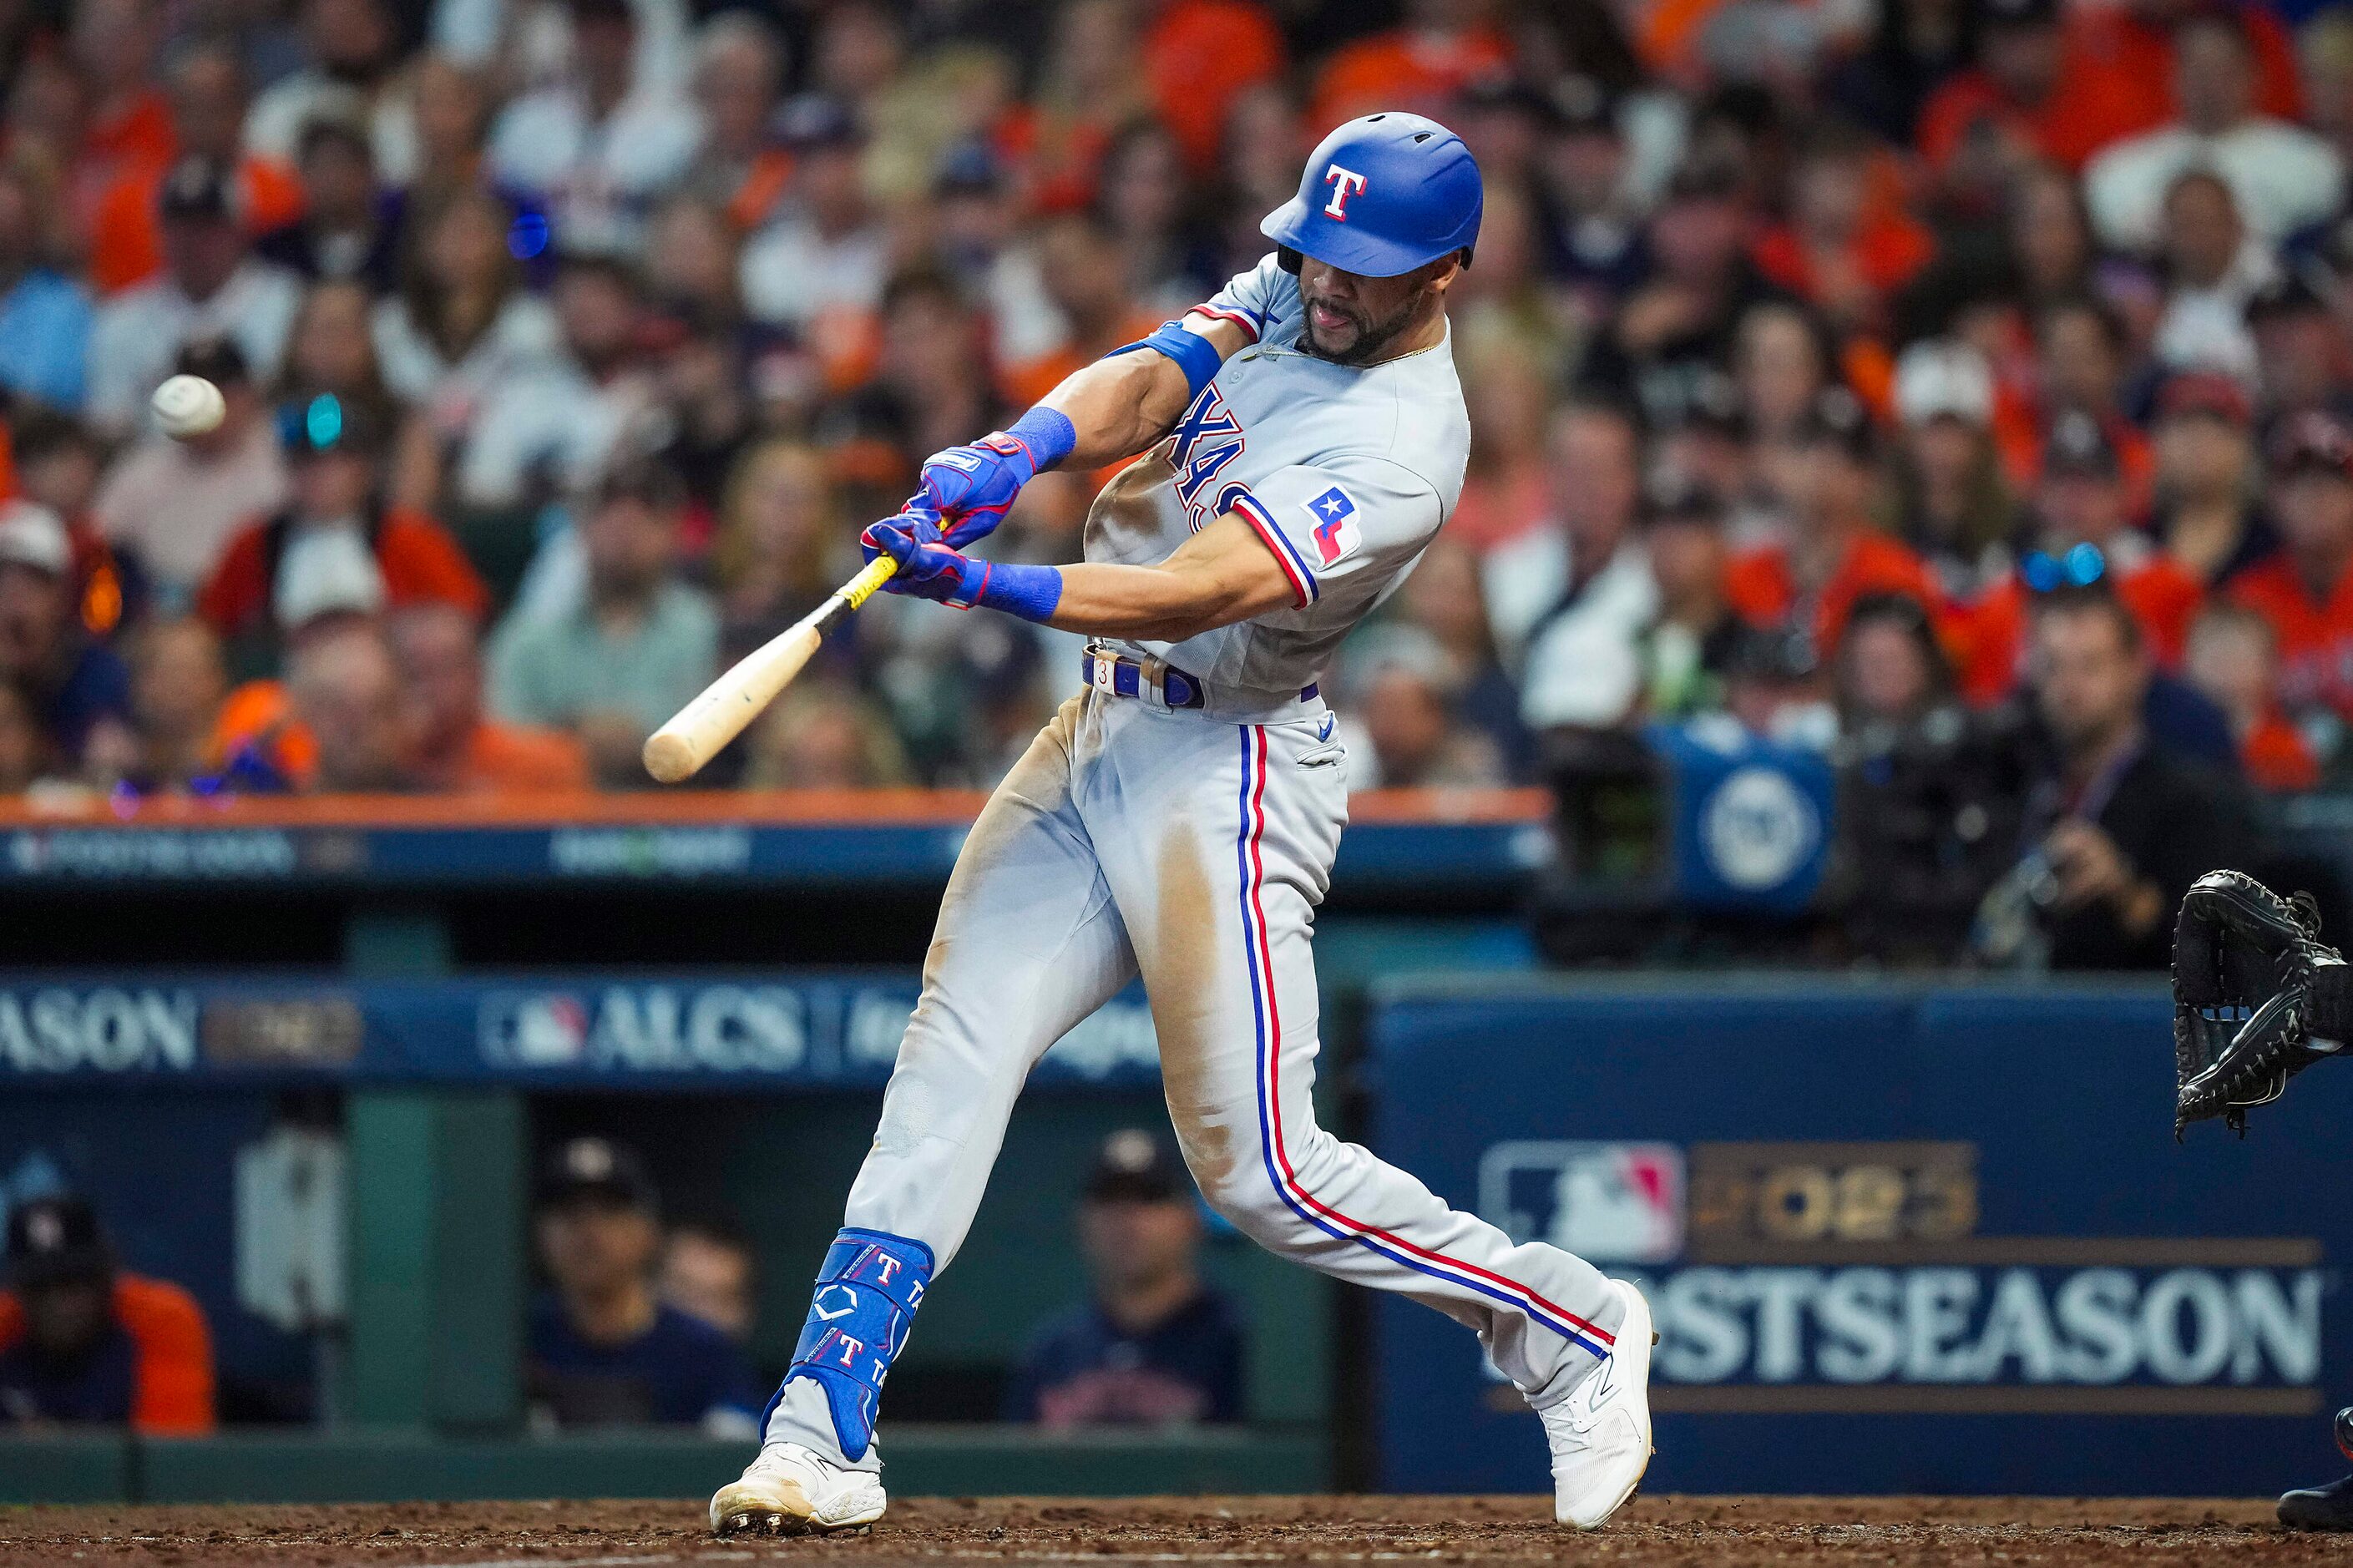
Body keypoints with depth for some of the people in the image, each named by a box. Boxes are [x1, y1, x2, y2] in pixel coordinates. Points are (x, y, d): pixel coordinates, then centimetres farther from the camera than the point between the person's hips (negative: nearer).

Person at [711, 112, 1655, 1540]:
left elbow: (1192, 593, -29)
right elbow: (1147, 383, -8)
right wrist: (1023, 450, -29)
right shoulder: (1292, 295, 6)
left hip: (1228, 769, -8)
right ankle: (823, 1441, -6)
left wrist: (981, 585, -37)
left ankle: (1569, 1326, 11)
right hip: (1099, 740, 8)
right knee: (951, 1064, -3)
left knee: (1262, 1165, -8)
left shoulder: (1402, 453, -20)